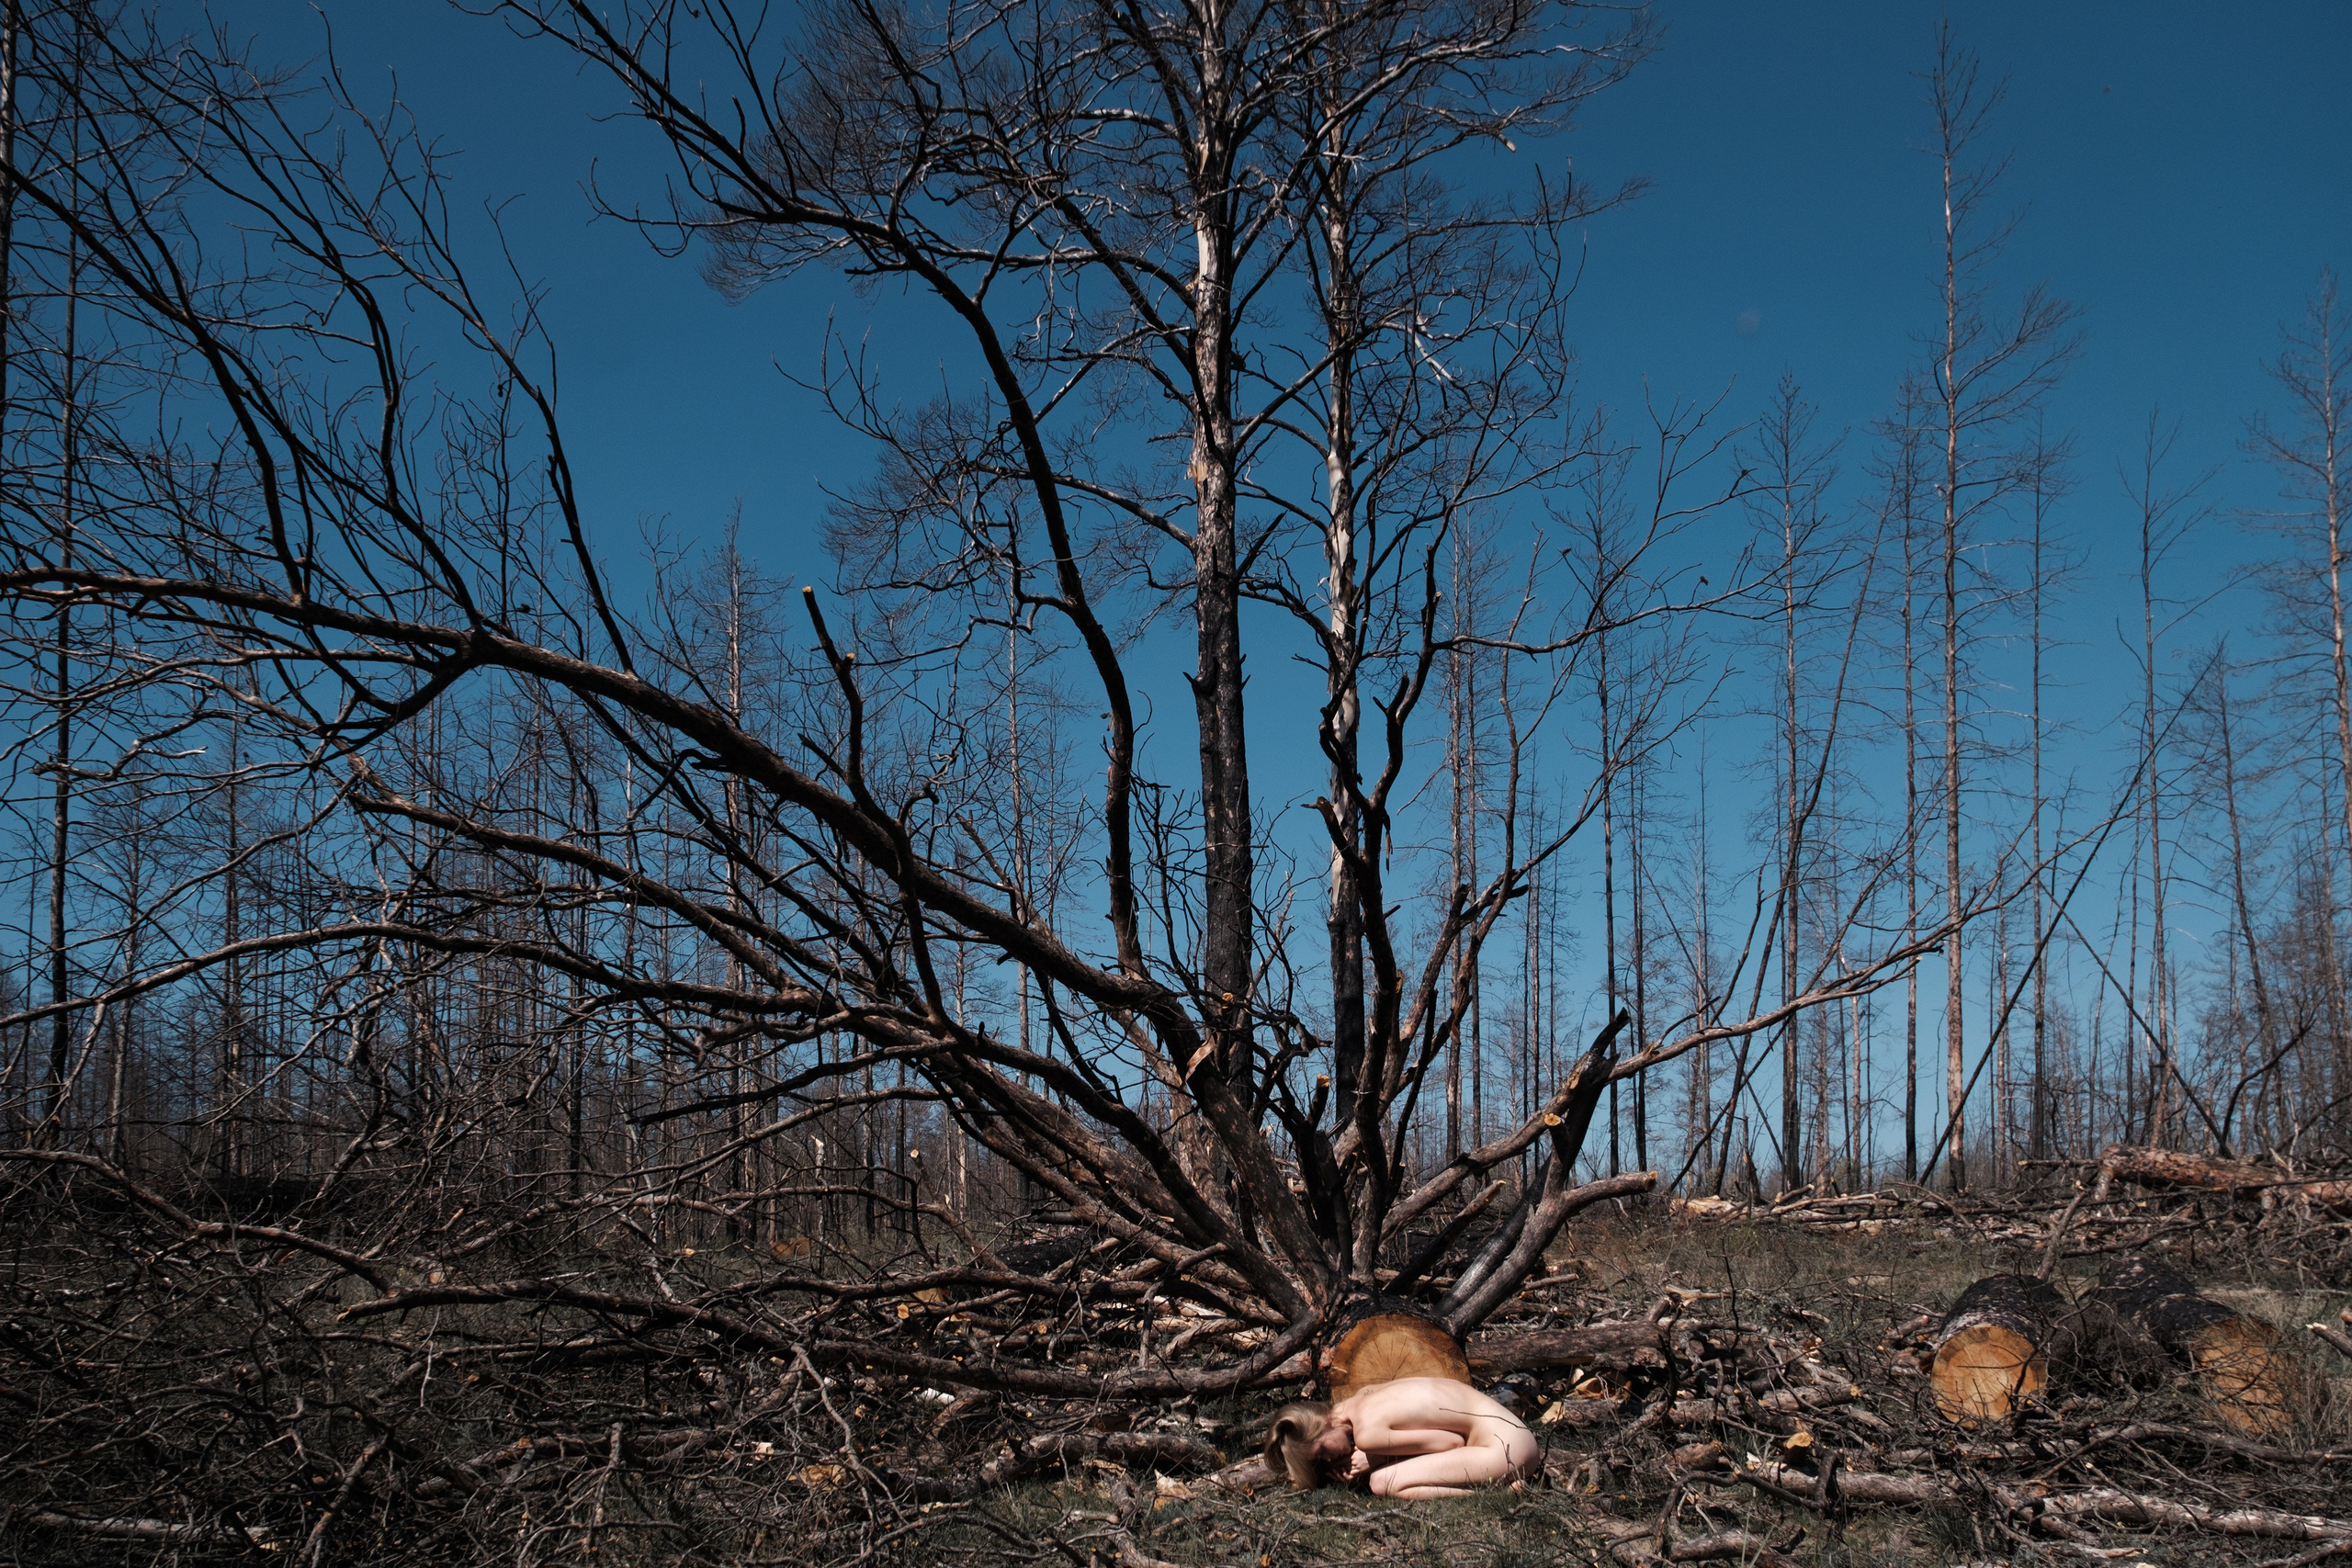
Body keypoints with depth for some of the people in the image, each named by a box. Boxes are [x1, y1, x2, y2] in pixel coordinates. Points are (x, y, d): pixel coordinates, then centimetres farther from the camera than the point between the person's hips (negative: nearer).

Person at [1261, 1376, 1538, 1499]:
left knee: (1382, 1483, -16)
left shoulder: (1367, 1432, -19)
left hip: (1504, 1447, -10)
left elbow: (1452, 1442, -14)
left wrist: (1374, 1461, -9)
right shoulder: (1364, 1395, 6)